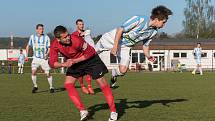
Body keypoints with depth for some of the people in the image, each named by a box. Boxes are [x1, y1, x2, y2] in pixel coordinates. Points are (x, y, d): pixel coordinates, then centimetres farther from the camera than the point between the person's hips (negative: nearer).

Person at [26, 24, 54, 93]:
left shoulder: (46, 37, -5)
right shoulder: (32, 37, 2)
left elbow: (49, 48, -2)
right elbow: (28, 46, 15)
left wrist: (47, 54, -22)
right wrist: (27, 55, 8)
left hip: (44, 58, -1)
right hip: (36, 58, 1)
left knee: (48, 73, -4)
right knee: (33, 71, -15)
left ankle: (51, 87, 14)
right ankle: (35, 86, 4)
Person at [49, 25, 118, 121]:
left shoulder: (76, 40, -33)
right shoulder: (54, 45, -18)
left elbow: (89, 53, -21)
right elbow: (52, 63, -17)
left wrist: (75, 61, -27)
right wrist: (63, 64, -36)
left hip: (90, 59, -5)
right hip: (74, 62, 5)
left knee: (102, 83, -8)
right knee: (68, 84, -9)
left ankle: (113, 111, 3)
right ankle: (83, 111, -3)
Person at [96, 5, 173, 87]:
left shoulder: (154, 32, -7)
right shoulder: (139, 19, -29)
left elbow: (145, 45, 7)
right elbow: (120, 30, -24)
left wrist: (148, 56, -11)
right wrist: (115, 46, -29)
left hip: (125, 47, 5)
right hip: (113, 38, -4)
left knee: (123, 70, -11)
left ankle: (114, 74, 22)